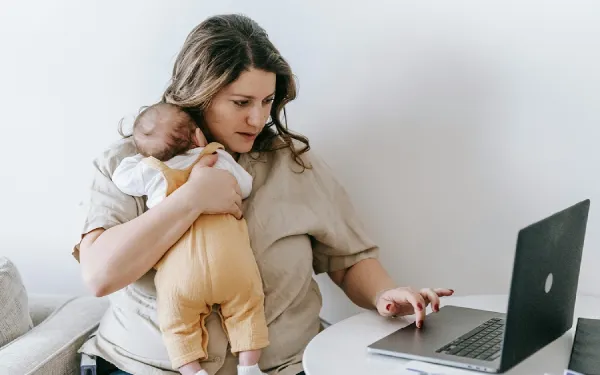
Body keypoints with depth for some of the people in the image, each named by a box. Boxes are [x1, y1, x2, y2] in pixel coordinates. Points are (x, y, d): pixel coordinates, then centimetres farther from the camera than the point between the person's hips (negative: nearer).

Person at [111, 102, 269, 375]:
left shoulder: (148, 170, 12)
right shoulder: (219, 158, 16)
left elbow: (120, 177, 28)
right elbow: (246, 187, 29)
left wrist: (140, 156, 40)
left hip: (181, 272, -1)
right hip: (232, 264, 1)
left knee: (178, 324, 13)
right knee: (247, 309, 18)